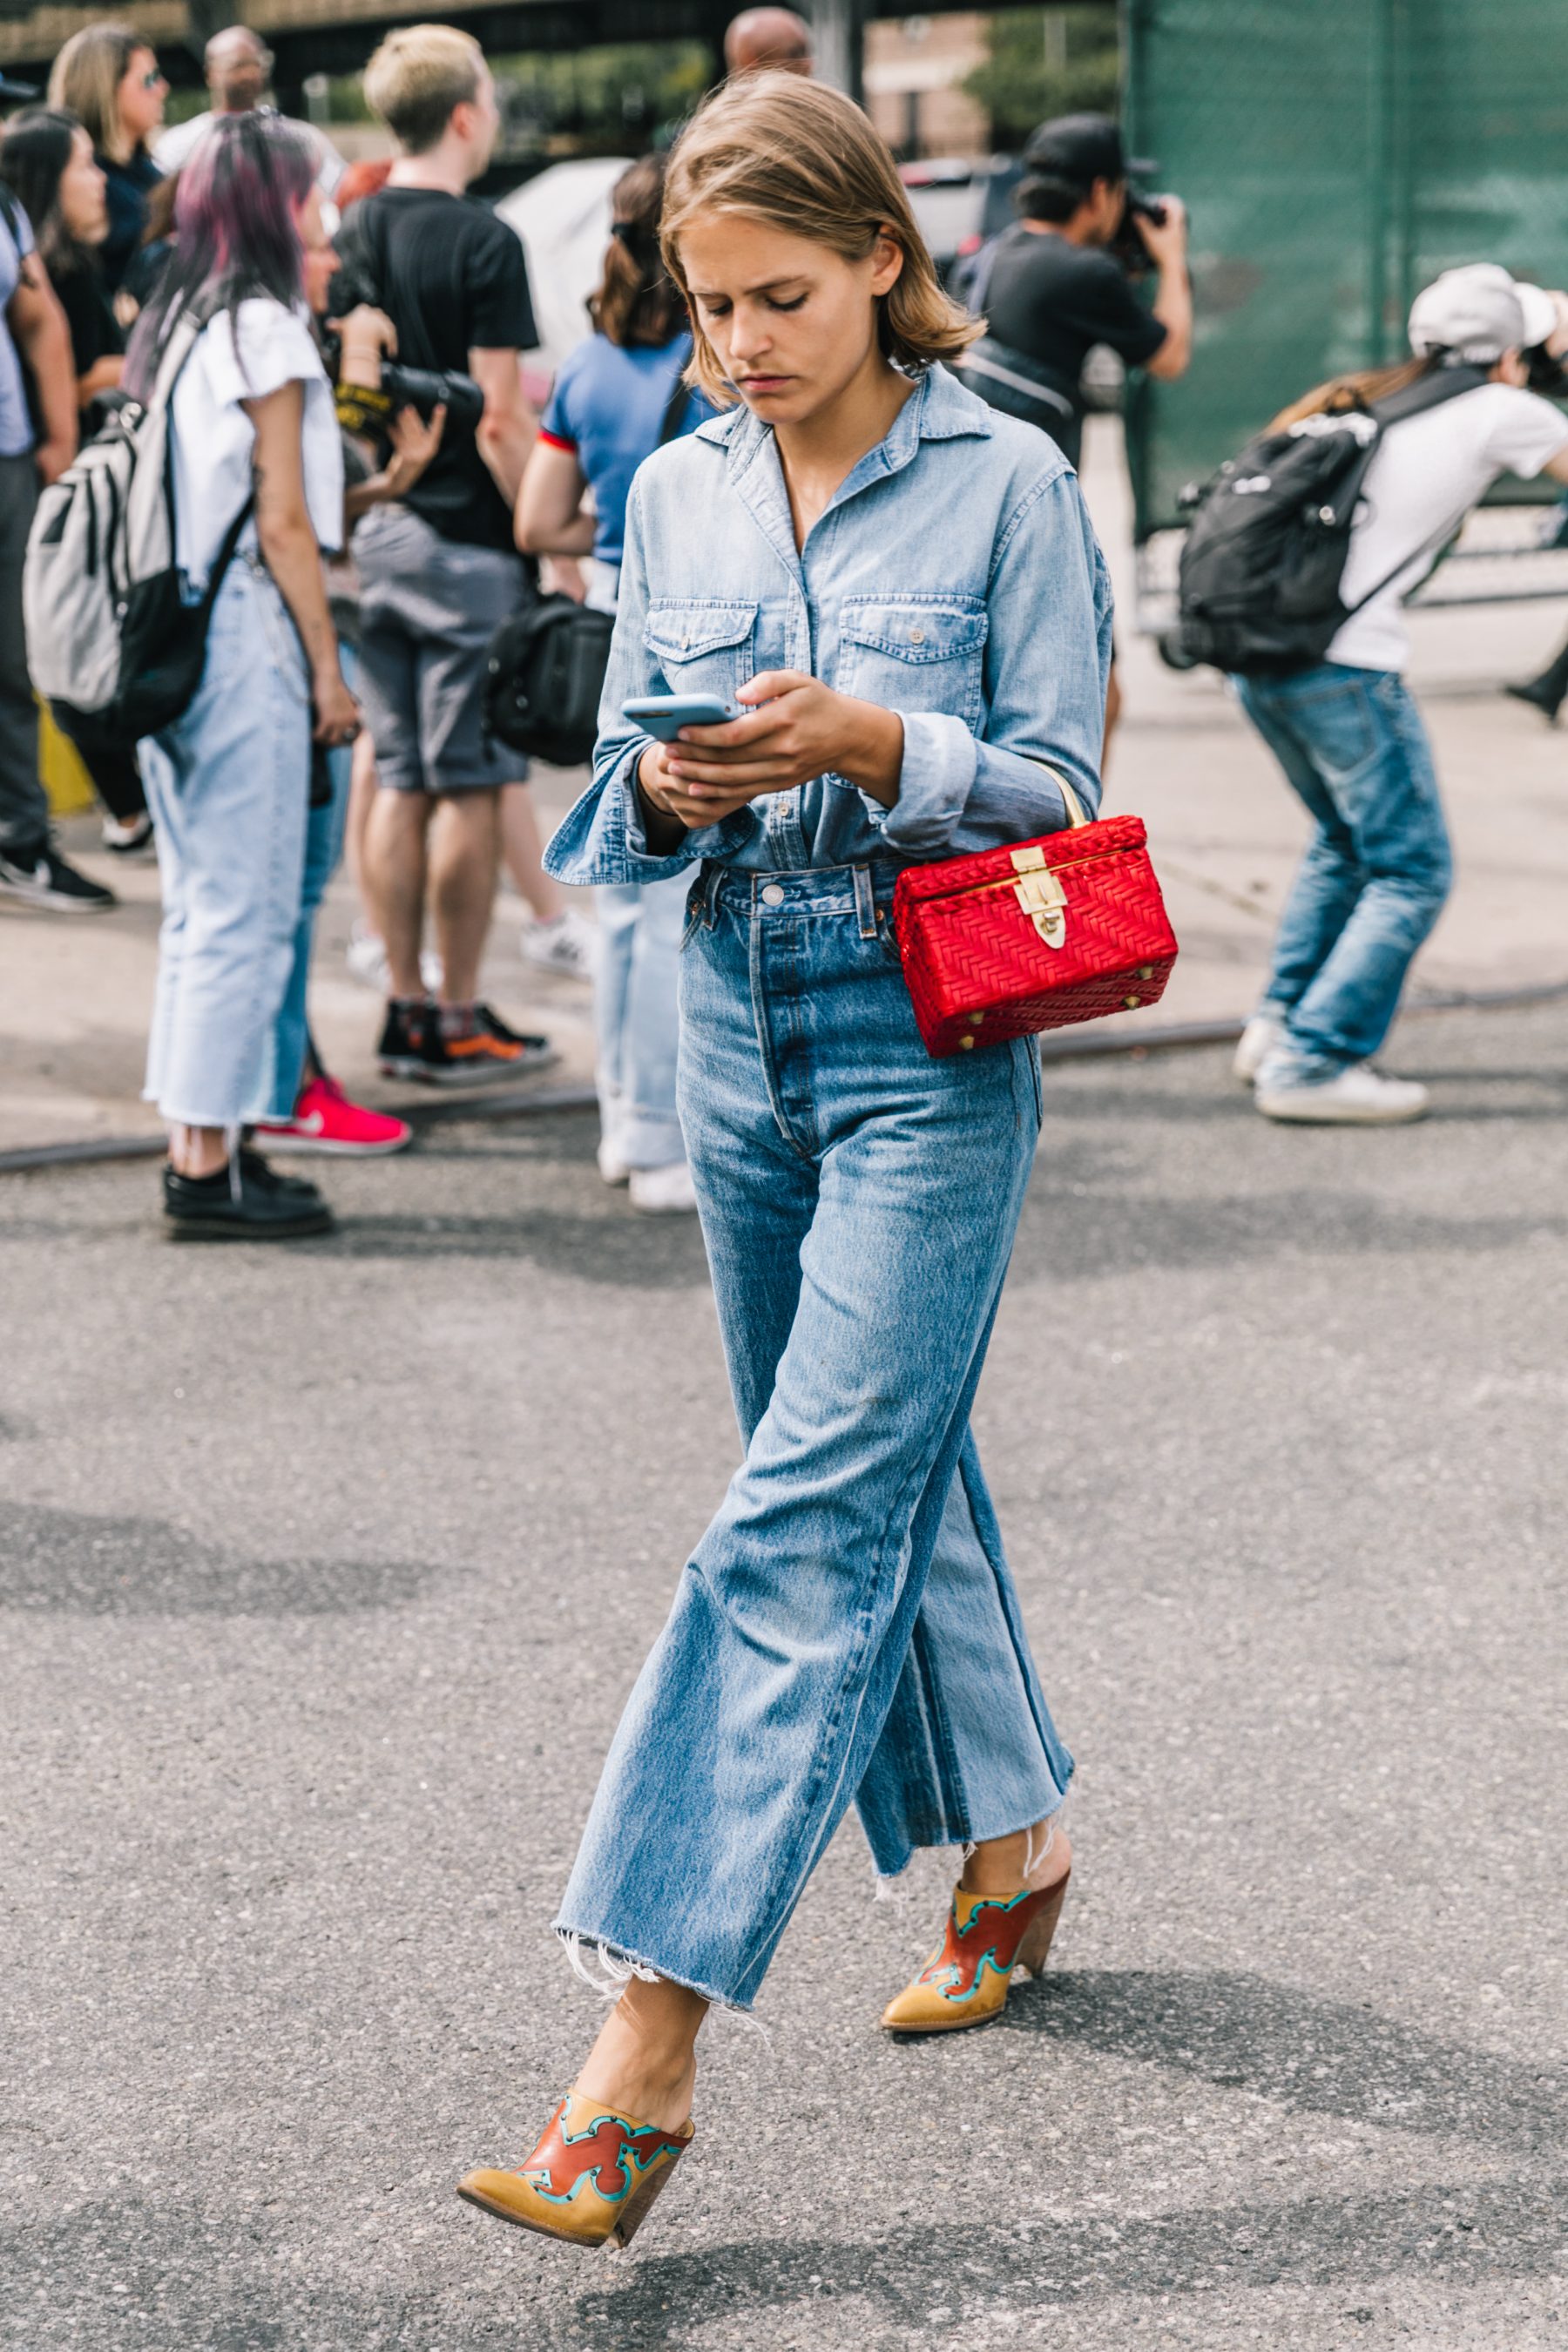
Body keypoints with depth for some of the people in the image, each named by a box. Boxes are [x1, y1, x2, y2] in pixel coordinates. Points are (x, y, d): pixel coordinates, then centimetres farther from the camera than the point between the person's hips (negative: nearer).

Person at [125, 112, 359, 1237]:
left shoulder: (171, 322, 14)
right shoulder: (263, 326, -10)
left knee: (199, 901, 14)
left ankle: (196, 1142, 17)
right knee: (245, 906, -5)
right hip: (244, 629, -9)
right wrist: (329, 669, -8)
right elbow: (283, 522, -12)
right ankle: (210, 1165, -3)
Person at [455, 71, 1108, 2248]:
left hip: (932, 1045, -6)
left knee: (808, 1515, -11)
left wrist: (873, 743, -22)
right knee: (890, 1474, 16)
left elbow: (1056, 789, -6)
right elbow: (615, 800, 11)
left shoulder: (1008, 485, -6)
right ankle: (1009, 1839, 37)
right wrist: (670, 789, -12)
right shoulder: (676, 495, 8)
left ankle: (650, 2037, -14)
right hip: (740, 1026, 6)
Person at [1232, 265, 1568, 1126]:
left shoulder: (1371, 404, 20)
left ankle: (1277, 1026, 24)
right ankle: (1312, 1063, -4)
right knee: (1411, 872, 2)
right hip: (1346, 667, -8)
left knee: (1344, 845, 26)